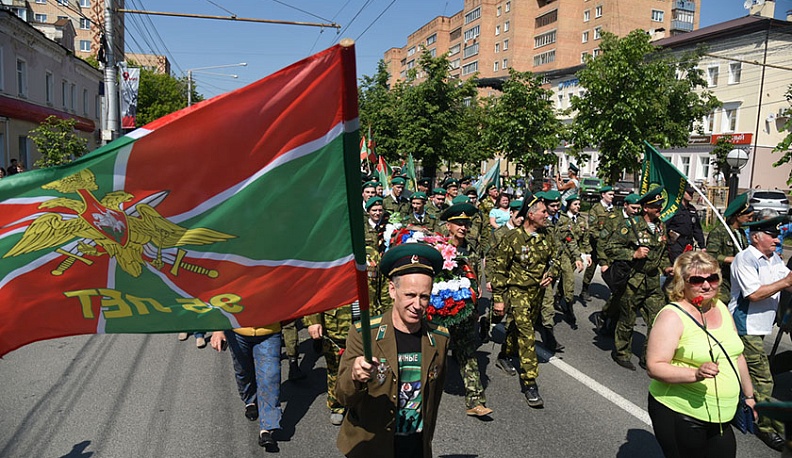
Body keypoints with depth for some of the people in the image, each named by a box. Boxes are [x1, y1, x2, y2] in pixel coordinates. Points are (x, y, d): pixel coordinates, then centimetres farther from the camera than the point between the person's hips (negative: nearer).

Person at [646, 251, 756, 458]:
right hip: (679, 415, -7)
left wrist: (748, 395, 21)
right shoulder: (672, 316, -16)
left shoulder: (721, 308, 7)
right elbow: (654, 367, -20)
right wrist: (695, 374, -31)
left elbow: (736, 355, 19)